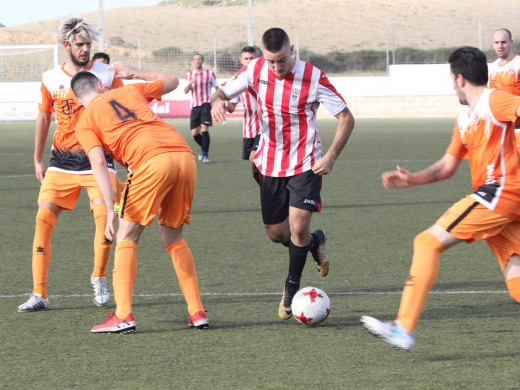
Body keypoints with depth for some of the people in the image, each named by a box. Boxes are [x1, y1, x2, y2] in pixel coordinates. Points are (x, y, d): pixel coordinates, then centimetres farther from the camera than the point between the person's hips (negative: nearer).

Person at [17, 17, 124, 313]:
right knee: (44, 219, -9)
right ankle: (39, 295, -6)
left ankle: (99, 278, 10)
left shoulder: (107, 75, -2)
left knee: (104, 216, -17)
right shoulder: (51, 80, 3)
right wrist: (38, 160, 16)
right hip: (62, 160, 2)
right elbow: (43, 118, 14)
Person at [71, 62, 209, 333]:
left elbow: (98, 163, -1)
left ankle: (123, 316, -4)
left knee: (126, 238, 7)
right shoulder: (129, 91, 27)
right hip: (184, 155, 5)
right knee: (173, 239, 19)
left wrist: (110, 210, -7)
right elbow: (172, 82, 41)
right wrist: (134, 73, 50)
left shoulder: (85, 122, 14)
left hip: (151, 161, -5)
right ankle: (197, 313, 15)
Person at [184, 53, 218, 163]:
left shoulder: (210, 74, 6)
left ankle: (205, 154, -11)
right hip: (194, 106, 3)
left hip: (206, 104, -3)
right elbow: (185, 91, 2)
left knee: (204, 129, -17)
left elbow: (217, 88, 11)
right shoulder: (189, 75, 12)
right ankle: (203, 148, 29)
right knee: (194, 133, 1)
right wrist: (190, 82, -17)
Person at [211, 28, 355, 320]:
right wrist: (217, 101, -24)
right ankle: (315, 242, 40)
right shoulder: (255, 70, -7)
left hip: (305, 165, -4)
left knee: (298, 228, -17)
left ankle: (292, 288, 4)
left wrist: (331, 157, -19)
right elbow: (223, 92, 2)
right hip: (271, 165, 4)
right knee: (276, 233, 9)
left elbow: (346, 118, -10)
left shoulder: (313, 78, -16)